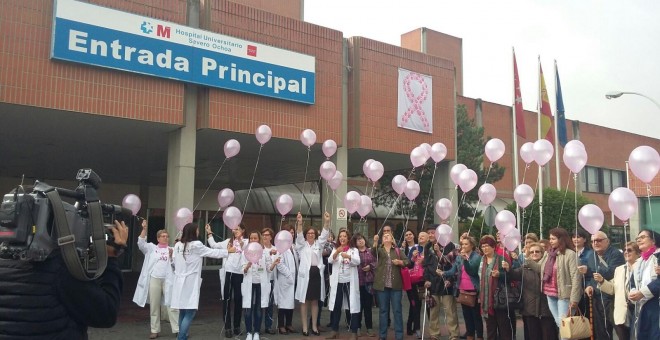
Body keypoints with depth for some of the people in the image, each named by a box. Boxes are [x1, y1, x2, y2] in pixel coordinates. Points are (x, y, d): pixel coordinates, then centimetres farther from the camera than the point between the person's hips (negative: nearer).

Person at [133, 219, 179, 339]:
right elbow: (141, 243, -3)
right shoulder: (152, 248, 12)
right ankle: (154, 330, 14)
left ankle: (177, 329, -2)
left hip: (168, 280, -1)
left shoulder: (172, 250, 11)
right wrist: (144, 229, -13)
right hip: (154, 279, 1)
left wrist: (171, 256, -11)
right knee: (154, 306, 6)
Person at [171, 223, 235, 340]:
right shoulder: (196, 245, -9)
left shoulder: (177, 245, 7)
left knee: (183, 312, 13)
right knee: (190, 312, -4)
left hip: (179, 281, 7)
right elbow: (212, 252, 1)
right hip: (190, 282, -7)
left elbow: (174, 262, 12)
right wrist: (228, 251, 14)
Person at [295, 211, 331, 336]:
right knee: (304, 301, 2)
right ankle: (305, 327, 9)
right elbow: (299, 236, -12)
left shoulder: (319, 244, 12)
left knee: (315, 301, 9)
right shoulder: (302, 245, 6)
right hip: (305, 274, -3)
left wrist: (326, 222, -19)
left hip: (317, 274, 3)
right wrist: (300, 223, -30)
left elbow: (324, 235, -2)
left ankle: (314, 326, 16)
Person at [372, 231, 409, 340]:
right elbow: (373, 252, -15)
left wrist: (399, 262, -14)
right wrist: (375, 242, -32)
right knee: (383, 310, 7)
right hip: (382, 285, 0)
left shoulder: (397, 250, 9)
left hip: (395, 285, 0)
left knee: (397, 310, 1)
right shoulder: (379, 250, 7)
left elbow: (407, 261, 5)